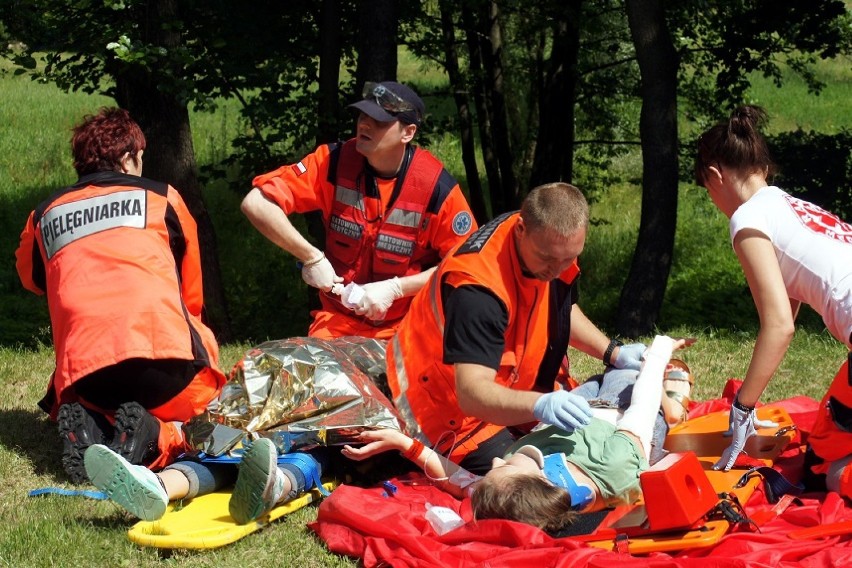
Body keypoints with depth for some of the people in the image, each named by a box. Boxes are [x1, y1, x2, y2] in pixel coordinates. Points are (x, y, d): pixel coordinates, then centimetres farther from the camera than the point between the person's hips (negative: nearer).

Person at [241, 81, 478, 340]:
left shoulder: (436, 186, -13)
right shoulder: (333, 162, -9)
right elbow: (256, 204, -12)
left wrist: (394, 289, -15)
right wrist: (311, 257, -18)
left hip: (408, 326, -1)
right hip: (339, 318, 1)